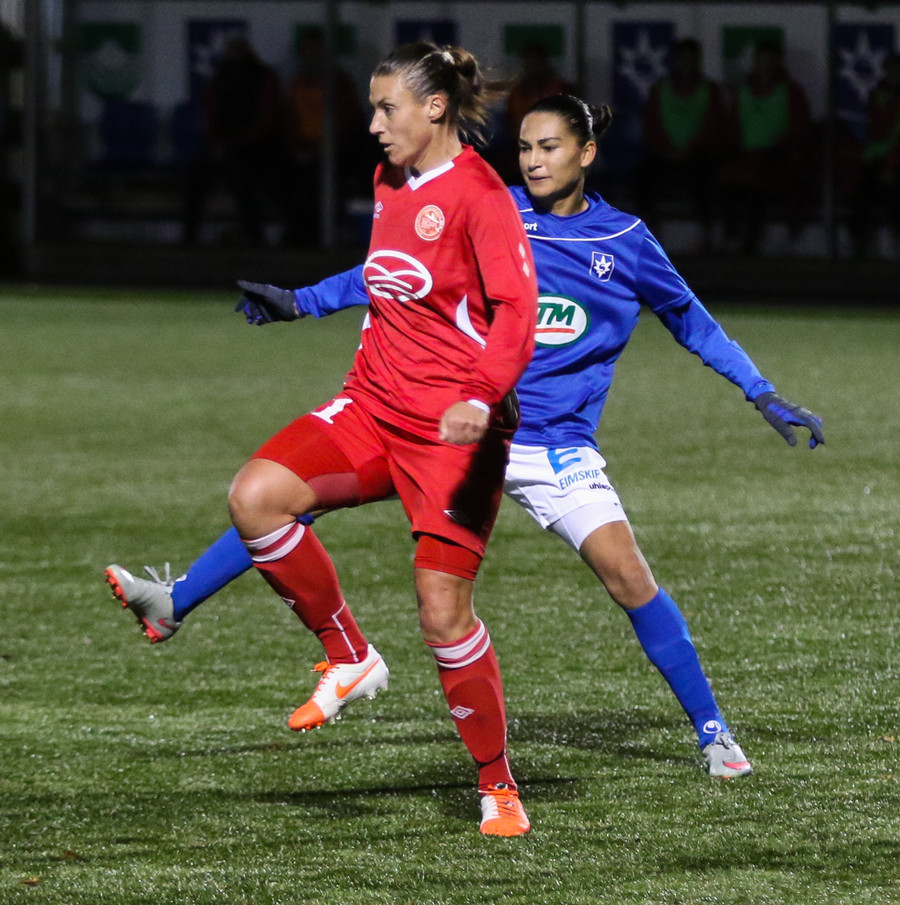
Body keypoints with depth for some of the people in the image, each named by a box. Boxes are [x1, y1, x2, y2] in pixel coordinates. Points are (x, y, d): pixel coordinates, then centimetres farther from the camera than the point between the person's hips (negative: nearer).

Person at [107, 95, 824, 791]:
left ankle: (712, 729, 0)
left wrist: (765, 396, 11)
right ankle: (174, 605, -1)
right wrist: (301, 303, 4)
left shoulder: (625, 241, 1)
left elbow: (690, 319, 13)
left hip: (555, 443, -1)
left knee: (626, 573, -15)